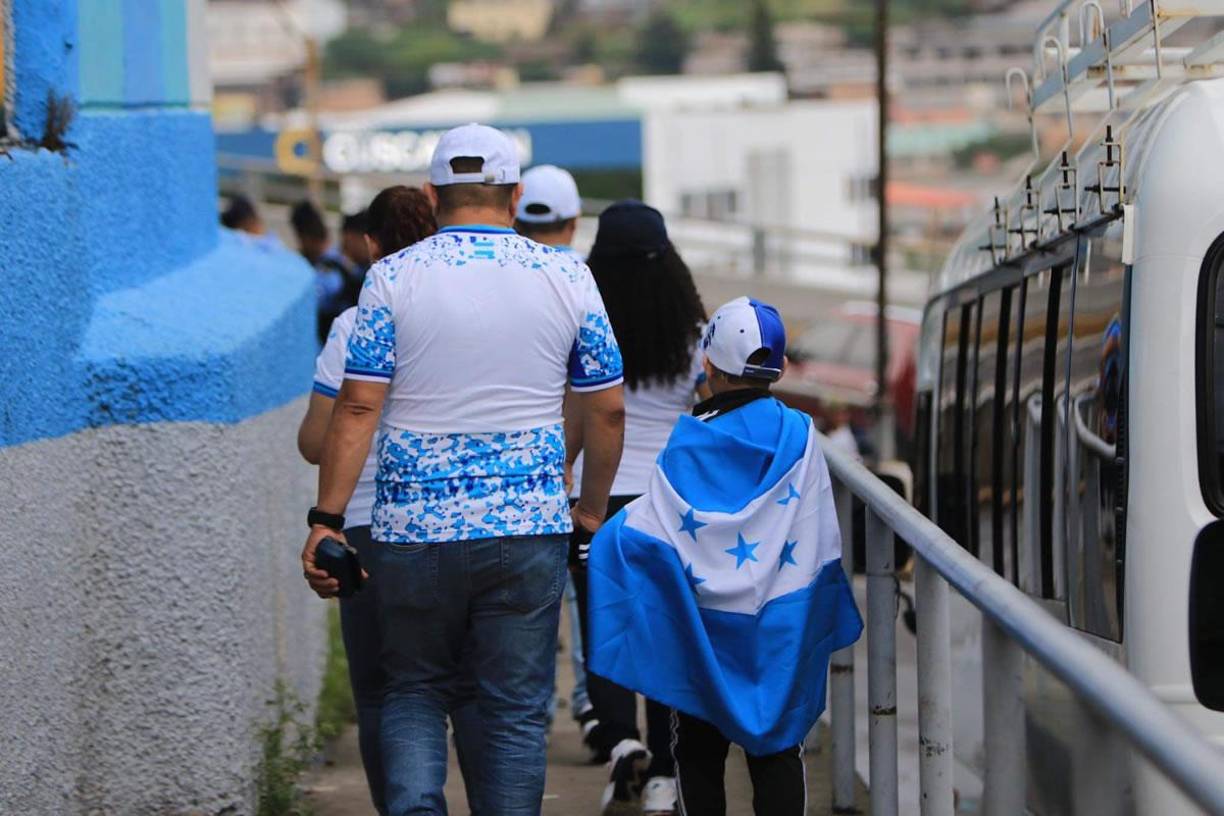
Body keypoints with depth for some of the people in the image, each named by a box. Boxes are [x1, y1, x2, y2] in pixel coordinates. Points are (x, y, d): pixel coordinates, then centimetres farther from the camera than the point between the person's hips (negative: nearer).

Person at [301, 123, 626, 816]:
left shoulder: (393, 278, -2)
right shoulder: (567, 277, 2)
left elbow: (359, 406, -7)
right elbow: (608, 409, 6)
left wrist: (327, 520, -5)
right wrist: (592, 510, 18)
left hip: (415, 526, 0)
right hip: (530, 526, 0)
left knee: (415, 694, 14)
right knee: (518, 709, 7)